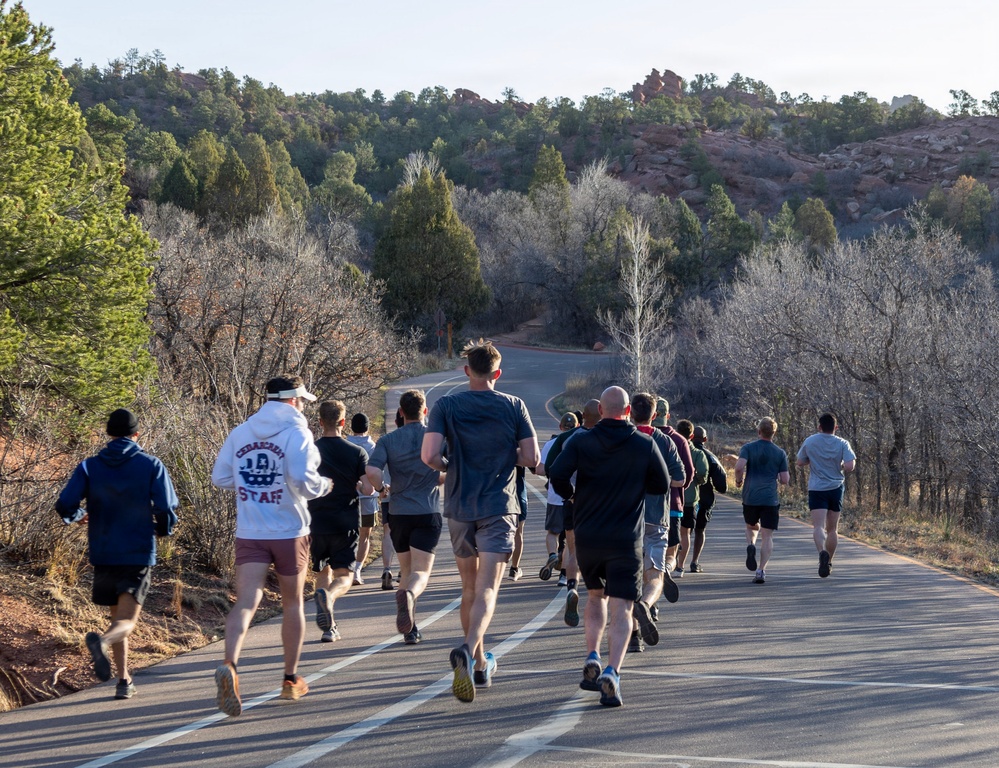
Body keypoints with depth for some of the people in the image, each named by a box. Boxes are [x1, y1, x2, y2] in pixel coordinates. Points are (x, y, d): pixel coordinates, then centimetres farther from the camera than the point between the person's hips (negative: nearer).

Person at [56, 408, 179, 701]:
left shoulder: (89, 467, 2)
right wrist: (163, 530, 13)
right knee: (127, 620, -6)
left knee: (118, 616, 19)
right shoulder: (151, 466, -2)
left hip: (103, 554, 3)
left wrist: (79, 516, 16)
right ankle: (101, 641, -39)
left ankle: (124, 681, 20)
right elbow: (167, 509, -9)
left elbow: (64, 505, -8)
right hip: (139, 554, -3)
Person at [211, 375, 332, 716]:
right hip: (289, 531, -3)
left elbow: (220, 477, 7)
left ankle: (229, 666, -33)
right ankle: (291, 679, 23)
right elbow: (302, 480, -20)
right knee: (292, 602, 14)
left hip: (249, 533, 3)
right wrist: (324, 485, 0)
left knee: (246, 601, -8)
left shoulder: (240, 432, 6)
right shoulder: (296, 433, -8)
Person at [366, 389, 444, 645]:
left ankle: (410, 629, 10)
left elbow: (372, 472, -14)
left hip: (399, 514, 2)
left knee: (406, 571, 16)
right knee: (420, 573, -6)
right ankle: (408, 595, -40)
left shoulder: (388, 441, 1)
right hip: (428, 513, -2)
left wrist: (382, 488, 7)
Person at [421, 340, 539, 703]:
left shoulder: (446, 406, -2)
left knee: (469, 588, 16)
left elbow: (429, 456, -14)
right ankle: (467, 652, -33)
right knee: (486, 590, -8)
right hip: (499, 508, -2)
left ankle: (480, 665, 26)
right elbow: (531, 458, -4)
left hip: (460, 508, 2)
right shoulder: (514, 406, -1)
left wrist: (450, 466, 8)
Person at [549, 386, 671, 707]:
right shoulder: (645, 445, -1)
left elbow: (557, 474, -15)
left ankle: (592, 657, 8)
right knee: (621, 609, -4)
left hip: (587, 536, 2)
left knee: (595, 595, 24)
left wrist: (570, 494, 6)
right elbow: (663, 485, 7)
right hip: (626, 539, -2)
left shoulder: (581, 442, -2)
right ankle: (612, 671, -23)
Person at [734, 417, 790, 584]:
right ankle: (761, 570, -9)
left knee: (752, 527, 25)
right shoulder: (780, 453, 5)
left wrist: (738, 481, 4)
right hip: (771, 499, 0)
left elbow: (739, 466, -15)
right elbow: (785, 480, 2)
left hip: (750, 497, 1)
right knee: (767, 536, 2)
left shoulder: (748, 448, 1)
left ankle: (750, 546, -6)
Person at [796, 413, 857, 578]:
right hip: (836, 489, 2)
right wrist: (845, 466, 7)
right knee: (832, 529, 14)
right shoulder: (842, 444, -4)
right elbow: (850, 467, -15)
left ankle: (822, 552, -39)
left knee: (818, 526, -12)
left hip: (817, 489, -2)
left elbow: (800, 463, 8)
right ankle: (828, 563, 22)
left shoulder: (810, 442, -2)